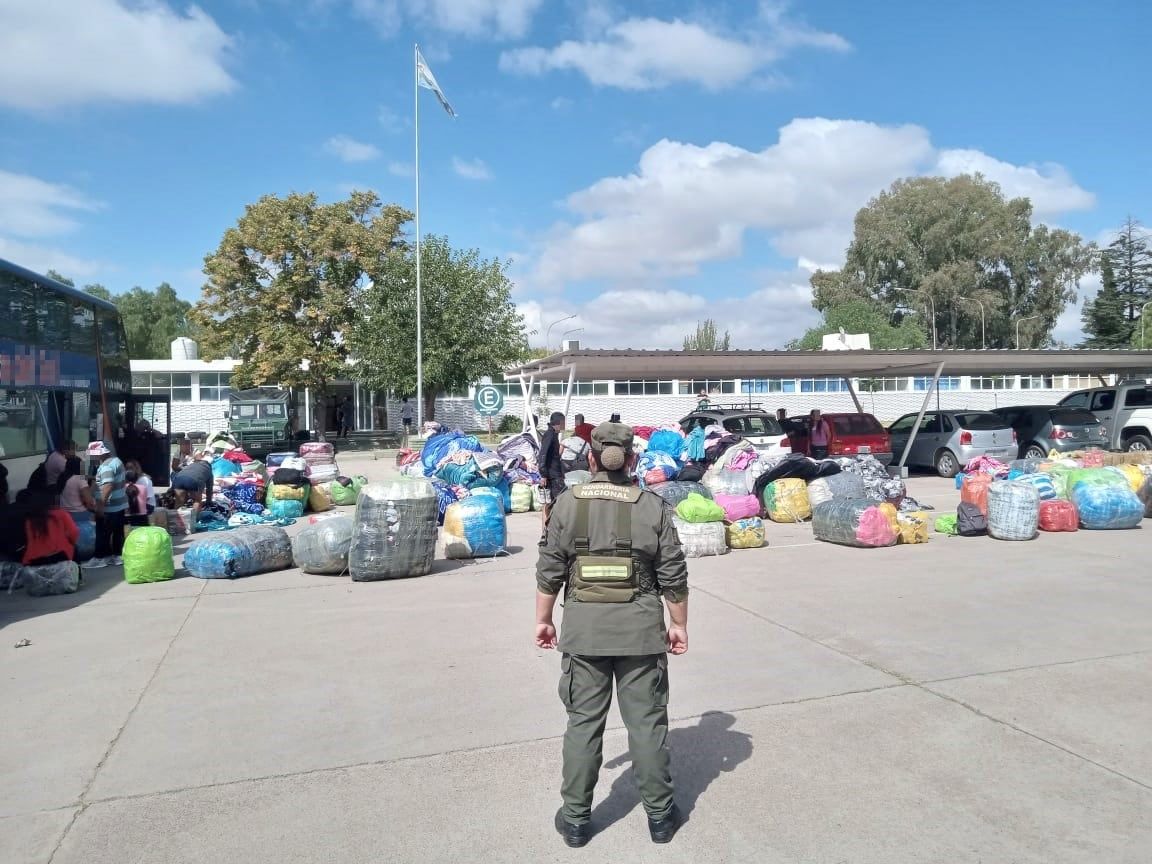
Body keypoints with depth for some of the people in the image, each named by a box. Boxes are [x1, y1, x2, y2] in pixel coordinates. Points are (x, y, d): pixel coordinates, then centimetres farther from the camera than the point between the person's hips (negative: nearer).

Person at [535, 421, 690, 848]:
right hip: (640, 628, 0)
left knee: (583, 722, 12)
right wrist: (678, 624, 9)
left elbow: (549, 572, -1)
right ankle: (659, 814, 25)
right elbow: (673, 577, -3)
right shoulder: (652, 506, -6)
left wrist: (543, 620, 11)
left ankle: (575, 818, 23)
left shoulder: (567, 505, -4)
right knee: (647, 721, 12)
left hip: (583, 629, 1)